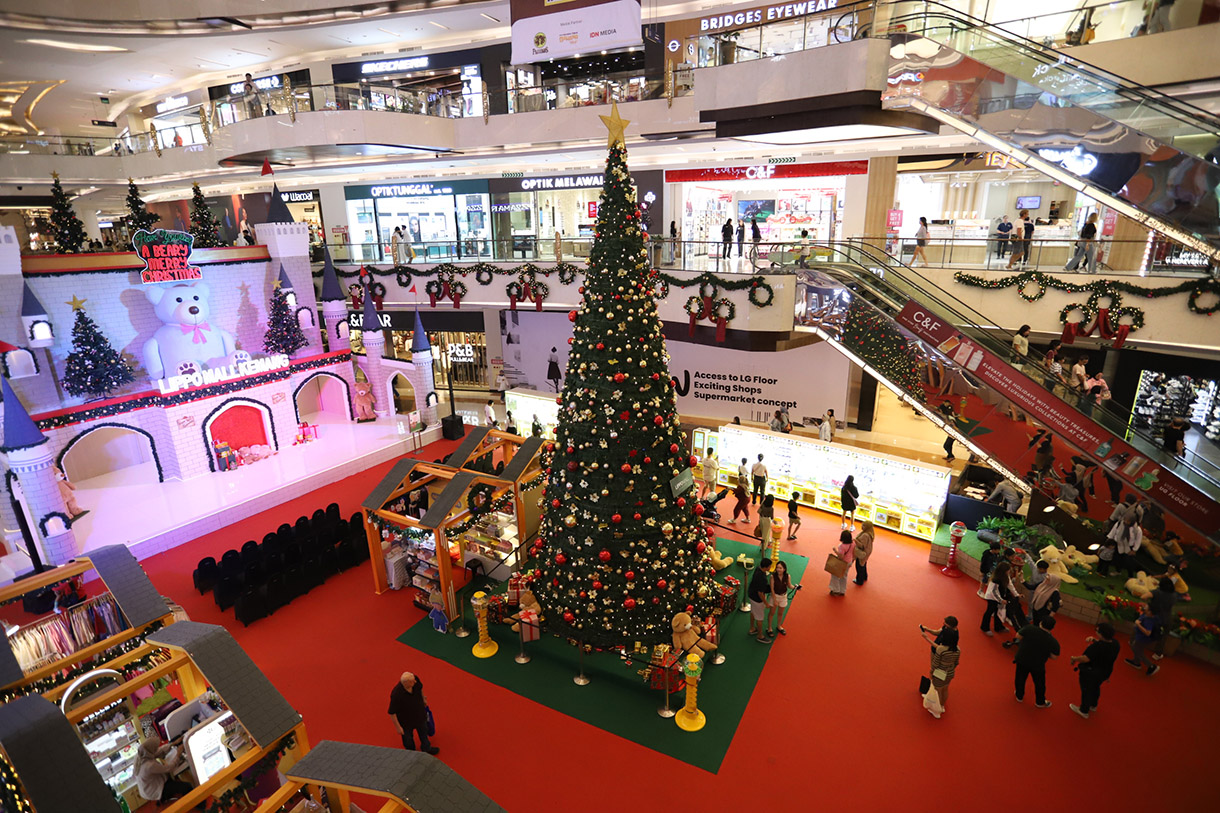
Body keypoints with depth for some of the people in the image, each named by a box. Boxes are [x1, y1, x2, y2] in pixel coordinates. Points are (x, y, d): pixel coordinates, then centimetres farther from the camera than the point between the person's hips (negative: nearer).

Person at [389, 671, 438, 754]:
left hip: (420, 714, 5)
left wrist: (423, 699, 13)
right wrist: (398, 727, -17)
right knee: (408, 737, 25)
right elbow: (391, 713, -27)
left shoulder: (415, 680, -29)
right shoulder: (396, 694, -43)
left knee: (423, 732, 29)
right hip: (406, 720, -5)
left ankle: (426, 748, 58)